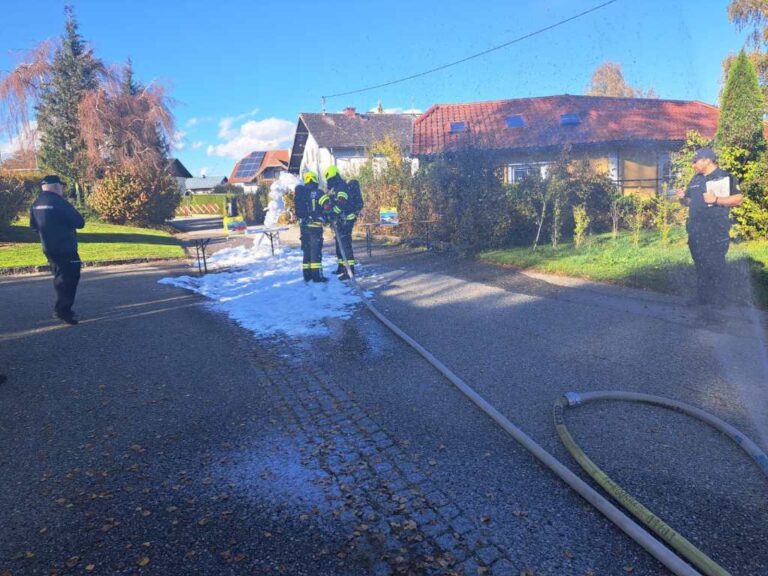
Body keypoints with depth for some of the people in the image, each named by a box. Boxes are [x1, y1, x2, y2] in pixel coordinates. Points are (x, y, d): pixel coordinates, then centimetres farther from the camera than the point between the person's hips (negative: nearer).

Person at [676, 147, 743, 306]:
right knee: (700, 268, 12)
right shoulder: (696, 179, 17)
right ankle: (701, 300, 20)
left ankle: (718, 301, 1)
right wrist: (682, 198, 1)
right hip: (696, 233, 7)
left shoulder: (724, 177, -4)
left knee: (715, 269, -7)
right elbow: (689, 201, 23)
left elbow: (739, 199, -9)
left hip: (715, 234, -7)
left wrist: (716, 200, -20)